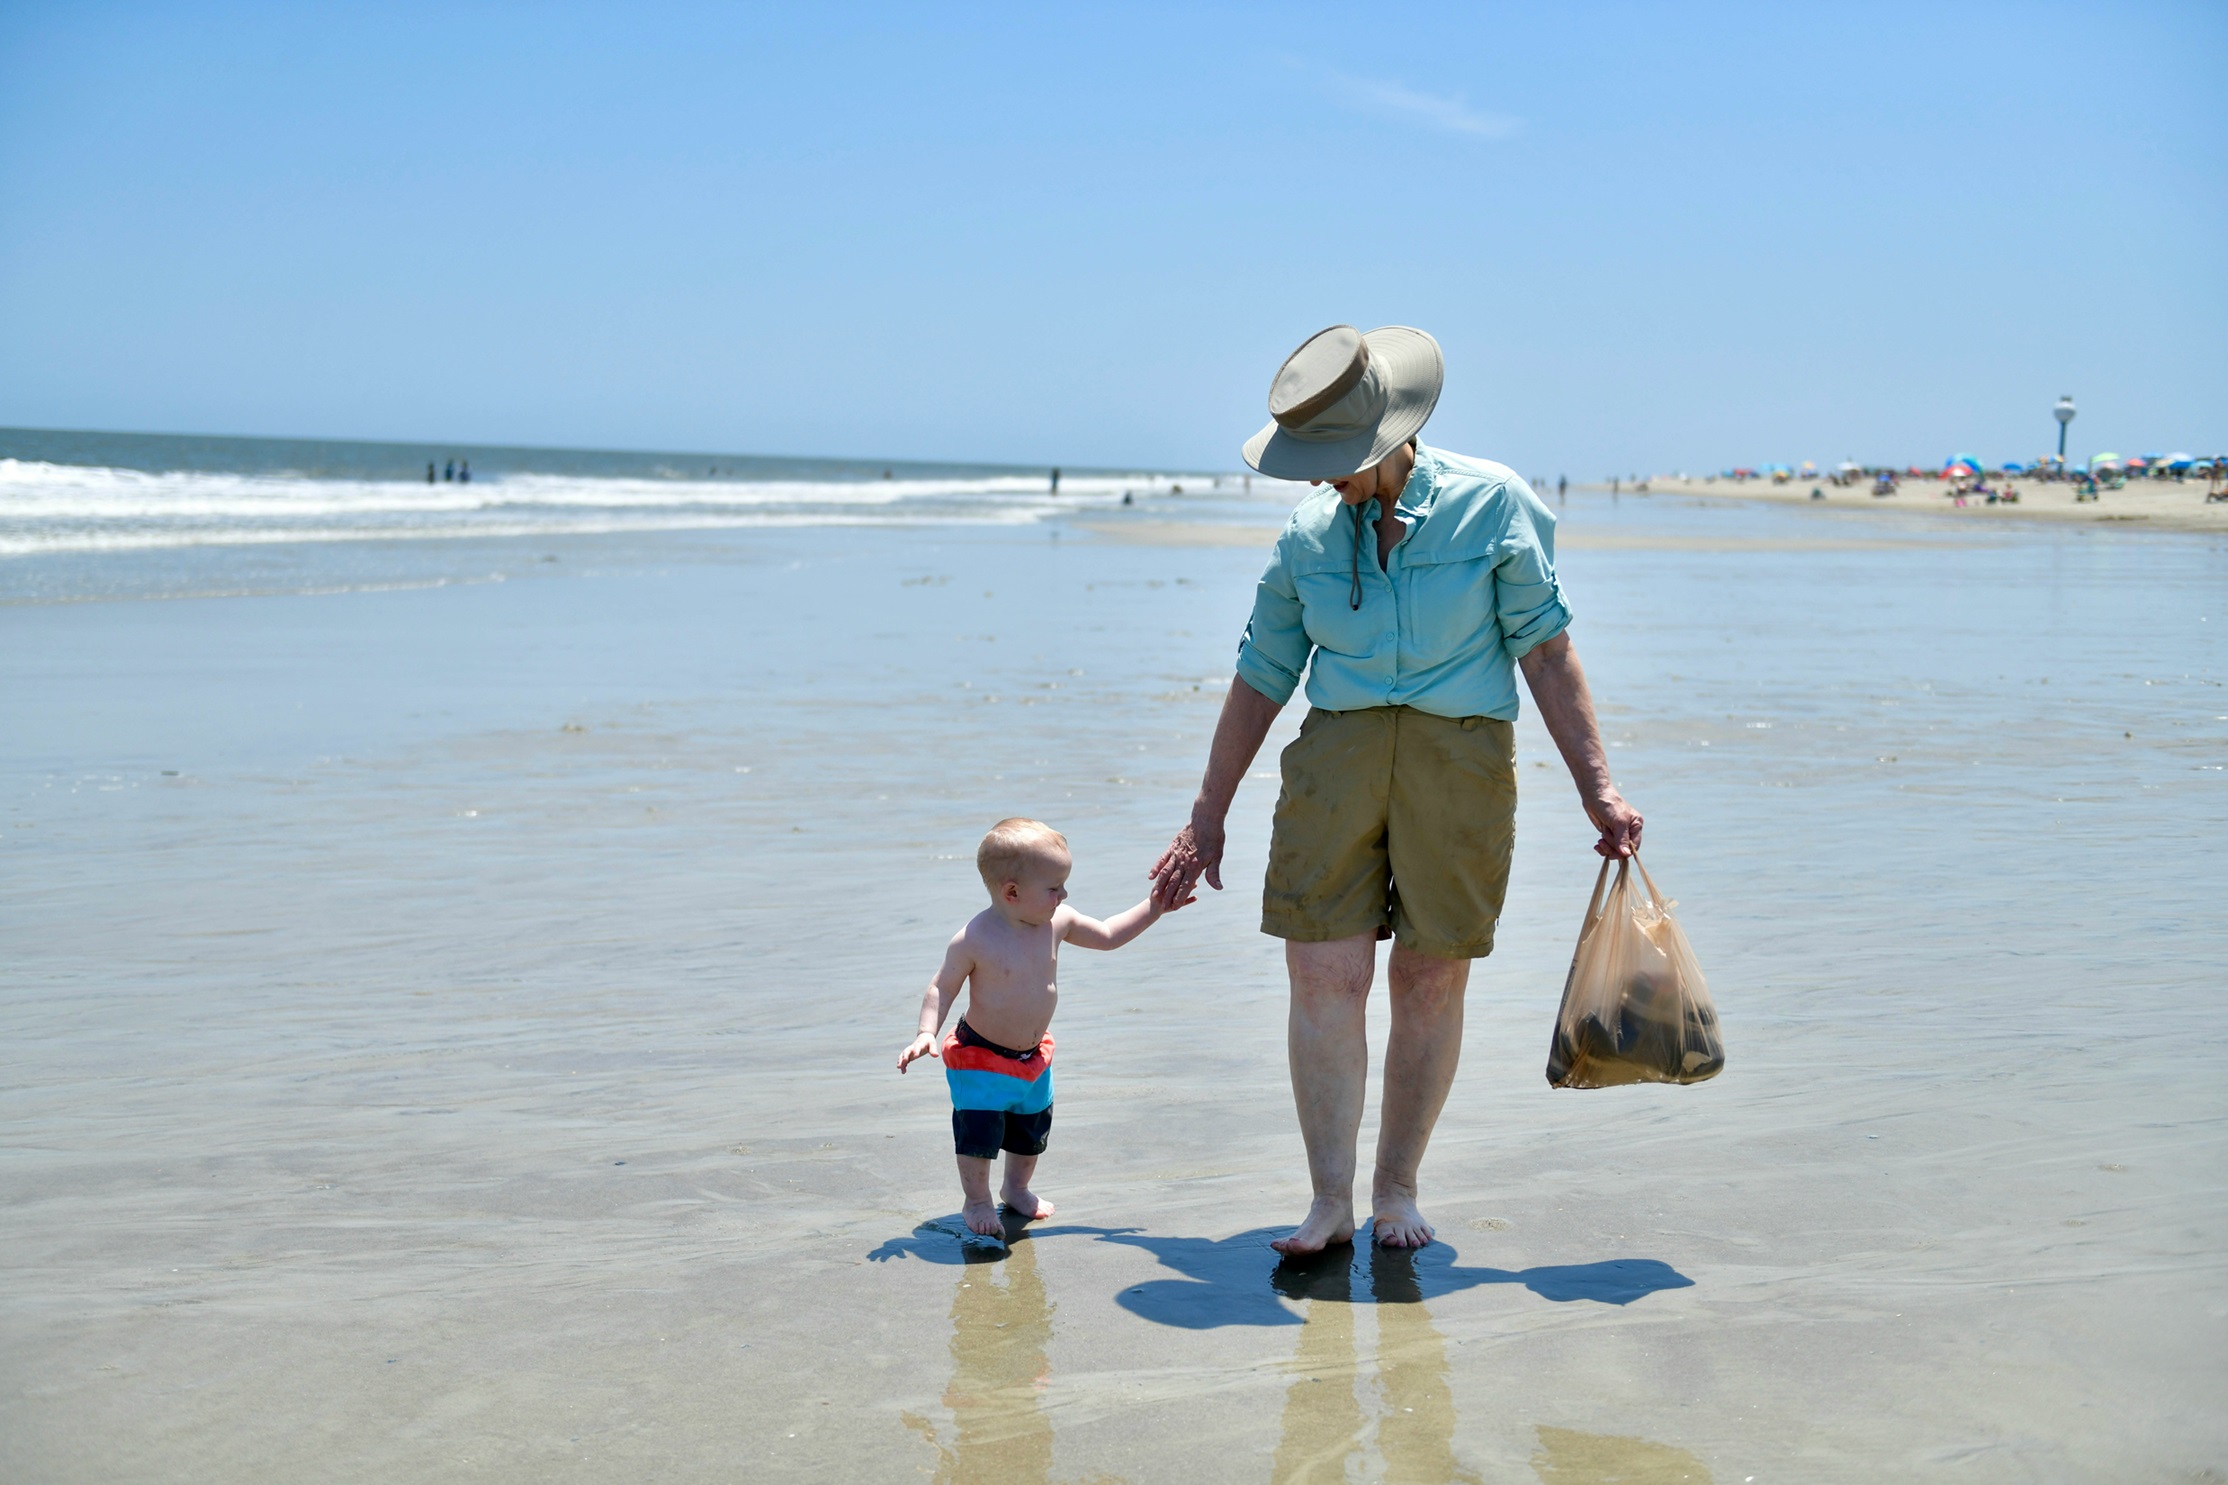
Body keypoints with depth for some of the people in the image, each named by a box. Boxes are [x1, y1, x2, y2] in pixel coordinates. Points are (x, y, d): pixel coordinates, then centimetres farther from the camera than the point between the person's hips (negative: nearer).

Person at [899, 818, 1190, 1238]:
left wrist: (1152, 909, 4)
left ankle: (1017, 1188, 46)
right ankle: (977, 1201, 22)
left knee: (1032, 1132, 20)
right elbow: (942, 988, -14)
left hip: (1033, 1057, 6)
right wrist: (926, 1033, -26)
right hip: (980, 1058, -6)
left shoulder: (1057, 922, -8)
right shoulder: (974, 940, -25)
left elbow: (1107, 935, 9)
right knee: (979, 1133, -4)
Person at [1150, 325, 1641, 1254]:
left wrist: (1597, 790, -6)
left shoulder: (1490, 503, -3)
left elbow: (1545, 651, -2)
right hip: (1337, 760, 2)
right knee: (1323, 976, -7)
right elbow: (1261, 679, 12)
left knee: (1430, 983, 2)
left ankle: (1396, 1191, 17)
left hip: (1460, 760, -2)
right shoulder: (1308, 533, 6)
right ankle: (1329, 1203, 1)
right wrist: (1206, 821, 14)